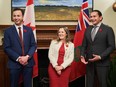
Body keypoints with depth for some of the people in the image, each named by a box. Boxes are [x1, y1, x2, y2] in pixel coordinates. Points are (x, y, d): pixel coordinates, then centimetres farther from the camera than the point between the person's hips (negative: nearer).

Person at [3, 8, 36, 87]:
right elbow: (7, 48, -5)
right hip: (14, 63, -1)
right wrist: (18, 58, -15)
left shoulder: (29, 30, 6)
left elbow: (33, 45, 3)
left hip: (28, 62, 2)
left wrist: (27, 57, -12)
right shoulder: (8, 31, 0)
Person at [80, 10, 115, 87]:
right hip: (89, 62, 4)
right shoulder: (88, 29, 13)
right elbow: (84, 45, 14)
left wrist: (100, 57, -16)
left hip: (102, 62, -4)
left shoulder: (108, 29, -2)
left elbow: (111, 46, -7)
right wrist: (82, 56, -4)